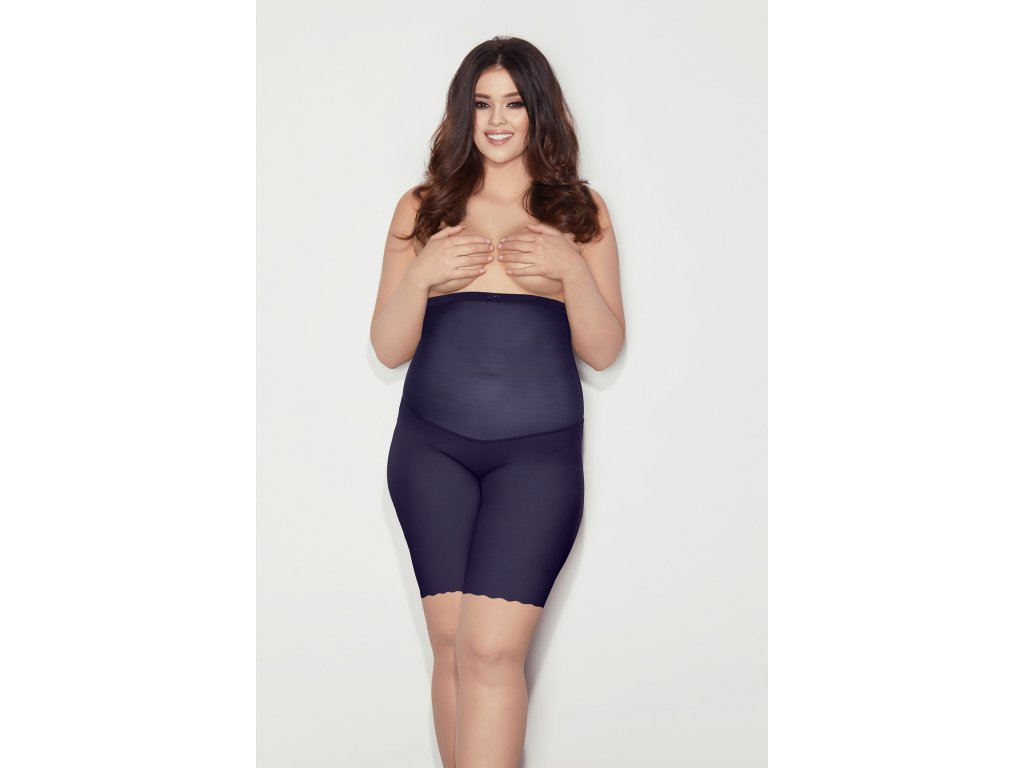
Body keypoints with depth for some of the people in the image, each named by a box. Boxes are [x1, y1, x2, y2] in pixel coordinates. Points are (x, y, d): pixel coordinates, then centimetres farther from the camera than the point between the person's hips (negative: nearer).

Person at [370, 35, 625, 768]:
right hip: (431, 449, 2)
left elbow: (604, 350, 3)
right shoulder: (423, 208, 7)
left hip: (539, 453, -1)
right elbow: (389, 349, 5)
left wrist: (571, 268, -14)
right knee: (452, 644, 2)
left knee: (492, 648, -12)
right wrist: (421, 274, -13)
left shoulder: (581, 211, 6)